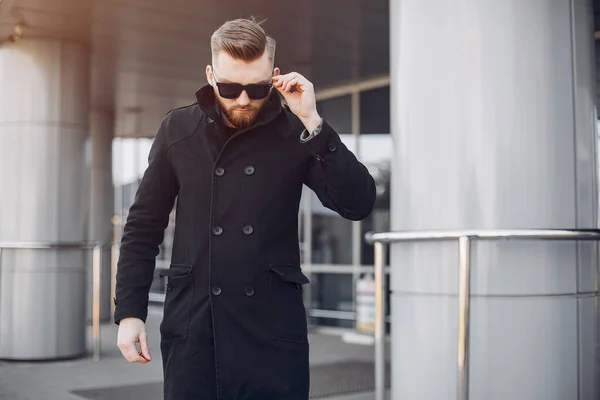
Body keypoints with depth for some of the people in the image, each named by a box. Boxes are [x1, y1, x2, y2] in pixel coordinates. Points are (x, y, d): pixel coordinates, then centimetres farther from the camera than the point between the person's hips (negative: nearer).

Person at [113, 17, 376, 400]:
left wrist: (313, 123, -15)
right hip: (192, 325, 1)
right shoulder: (178, 129, 4)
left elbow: (358, 203, -10)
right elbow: (144, 226, 8)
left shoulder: (294, 133, -1)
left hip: (273, 327, -1)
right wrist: (129, 311, 3)